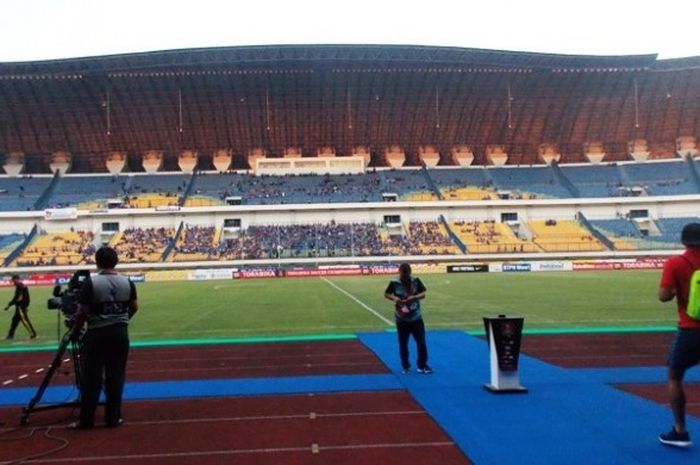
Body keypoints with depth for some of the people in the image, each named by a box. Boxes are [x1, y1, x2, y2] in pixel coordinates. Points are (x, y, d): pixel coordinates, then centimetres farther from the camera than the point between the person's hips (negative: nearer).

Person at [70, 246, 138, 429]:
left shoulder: (91, 283, -11)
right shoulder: (127, 282, 1)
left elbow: (82, 312, -11)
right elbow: (134, 307, 10)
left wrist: (75, 331, 6)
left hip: (97, 334, -3)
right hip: (120, 333, 3)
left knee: (91, 377, 5)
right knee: (116, 376, 9)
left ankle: (86, 420, 11)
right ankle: (113, 417, 14)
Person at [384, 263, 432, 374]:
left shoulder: (416, 281, -6)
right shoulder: (394, 283, -8)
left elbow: (423, 294, -6)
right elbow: (386, 294, 3)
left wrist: (414, 297, -26)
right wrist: (394, 298, -17)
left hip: (416, 318, 0)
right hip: (401, 319, 0)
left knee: (421, 342, 2)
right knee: (403, 344, 9)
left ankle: (422, 365, 15)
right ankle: (405, 366, 25)